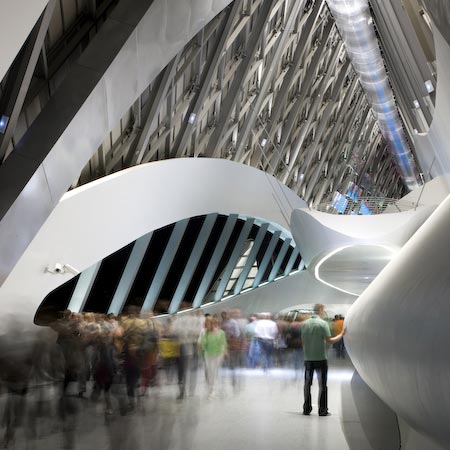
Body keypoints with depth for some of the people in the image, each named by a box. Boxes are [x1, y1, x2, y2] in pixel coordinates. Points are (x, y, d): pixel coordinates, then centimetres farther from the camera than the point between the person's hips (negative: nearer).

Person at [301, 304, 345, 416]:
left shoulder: (305, 323, 5)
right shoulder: (323, 323, -11)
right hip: (320, 359, -4)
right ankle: (322, 410, 3)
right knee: (322, 385, 3)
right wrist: (341, 334, -2)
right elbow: (329, 340, -14)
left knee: (307, 384, 9)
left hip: (308, 359, 5)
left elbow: (303, 342, 9)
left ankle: (307, 409, 11)